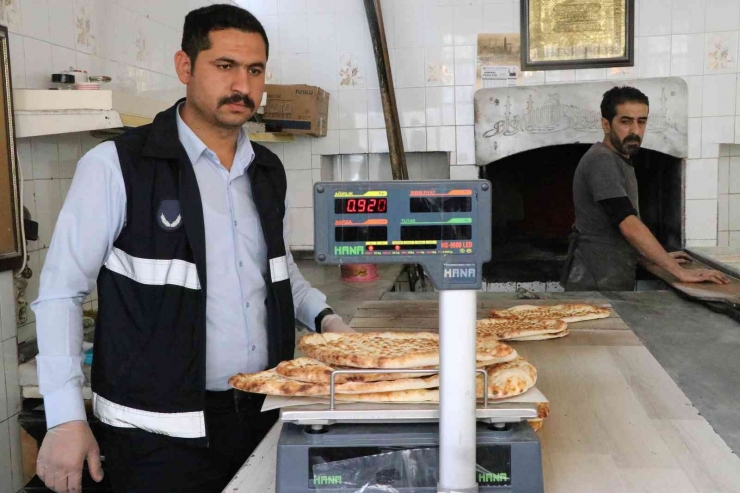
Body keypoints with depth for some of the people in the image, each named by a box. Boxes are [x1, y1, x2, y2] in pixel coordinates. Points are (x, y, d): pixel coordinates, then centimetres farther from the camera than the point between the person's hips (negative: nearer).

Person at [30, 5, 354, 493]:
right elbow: (61, 292, -8)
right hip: (161, 432, -5)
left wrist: (323, 316, 2)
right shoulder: (116, 166, -11)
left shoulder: (269, 171, 6)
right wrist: (66, 419, -12)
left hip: (263, 413, 6)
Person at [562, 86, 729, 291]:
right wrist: (678, 271, -27)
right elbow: (629, 226, -27)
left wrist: (661, 257, 17)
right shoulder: (602, 161, -18)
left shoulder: (616, 161, 13)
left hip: (611, 281, 10)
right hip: (596, 285, -10)